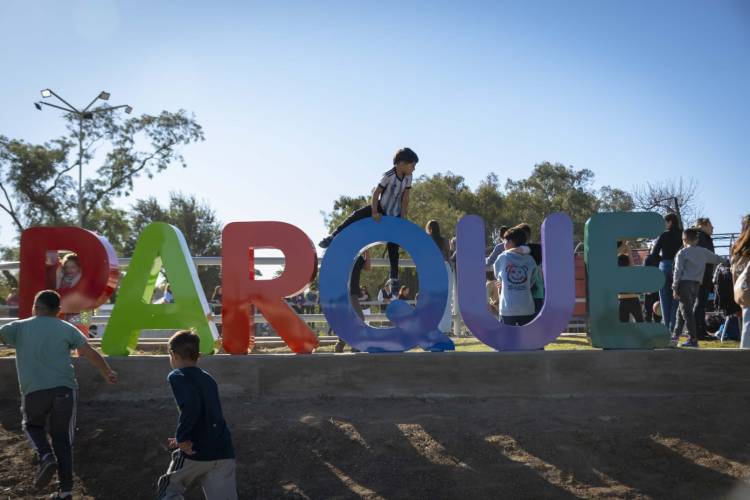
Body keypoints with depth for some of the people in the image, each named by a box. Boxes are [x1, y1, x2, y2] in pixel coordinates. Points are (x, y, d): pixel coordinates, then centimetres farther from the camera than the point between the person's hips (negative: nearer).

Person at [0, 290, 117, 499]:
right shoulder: (67, 328, 10)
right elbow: (90, 353, 4)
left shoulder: (19, 327, 9)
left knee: (33, 425, 27)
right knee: (62, 440, 13)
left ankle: (46, 456, 1)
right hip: (64, 389, 1)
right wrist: (107, 373, 16)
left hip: (33, 391, -1)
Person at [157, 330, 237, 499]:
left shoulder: (177, 376, -2)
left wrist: (181, 437, -12)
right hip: (224, 452, 5)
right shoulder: (209, 379, 20)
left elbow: (190, 406, -21)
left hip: (196, 452, -5)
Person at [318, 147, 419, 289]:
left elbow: (405, 197, -4)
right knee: (357, 215, -24)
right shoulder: (389, 176, -24)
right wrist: (374, 212, -24)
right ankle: (333, 237, -12)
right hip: (381, 209, -3)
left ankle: (394, 278, 11)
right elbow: (376, 193, -22)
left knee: (393, 248, 3)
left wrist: (403, 216, -7)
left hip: (395, 215, 3)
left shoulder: (408, 178, -9)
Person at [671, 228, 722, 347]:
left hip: (685, 283, -5)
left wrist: (675, 288, -5)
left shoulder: (682, 253, -3)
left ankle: (693, 339, -8)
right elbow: (717, 259, 21)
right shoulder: (704, 252, 10)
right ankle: (675, 335, 19)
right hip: (697, 284, 5)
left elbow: (678, 271, -7)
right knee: (684, 310, 14)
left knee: (686, 311, -4)